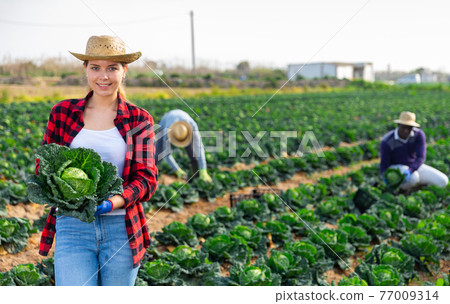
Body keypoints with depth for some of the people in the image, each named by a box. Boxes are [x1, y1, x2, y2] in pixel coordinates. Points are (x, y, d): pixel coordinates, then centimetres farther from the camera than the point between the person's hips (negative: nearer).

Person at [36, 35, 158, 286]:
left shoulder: (139, 120, 4)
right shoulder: (63, 113, 8)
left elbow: (146, 178, -2)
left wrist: (111, 203, -20)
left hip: (121, 229, 0)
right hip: (73, 227, 0)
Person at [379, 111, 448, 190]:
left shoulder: (419, 134, -17)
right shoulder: (387, 142, -24)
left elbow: (420, 158, -25)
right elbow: (384, 164, -17)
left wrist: (409, 171, -44)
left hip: (414, 167, 4)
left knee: (443, 181, -13)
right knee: (413, 177, -38)